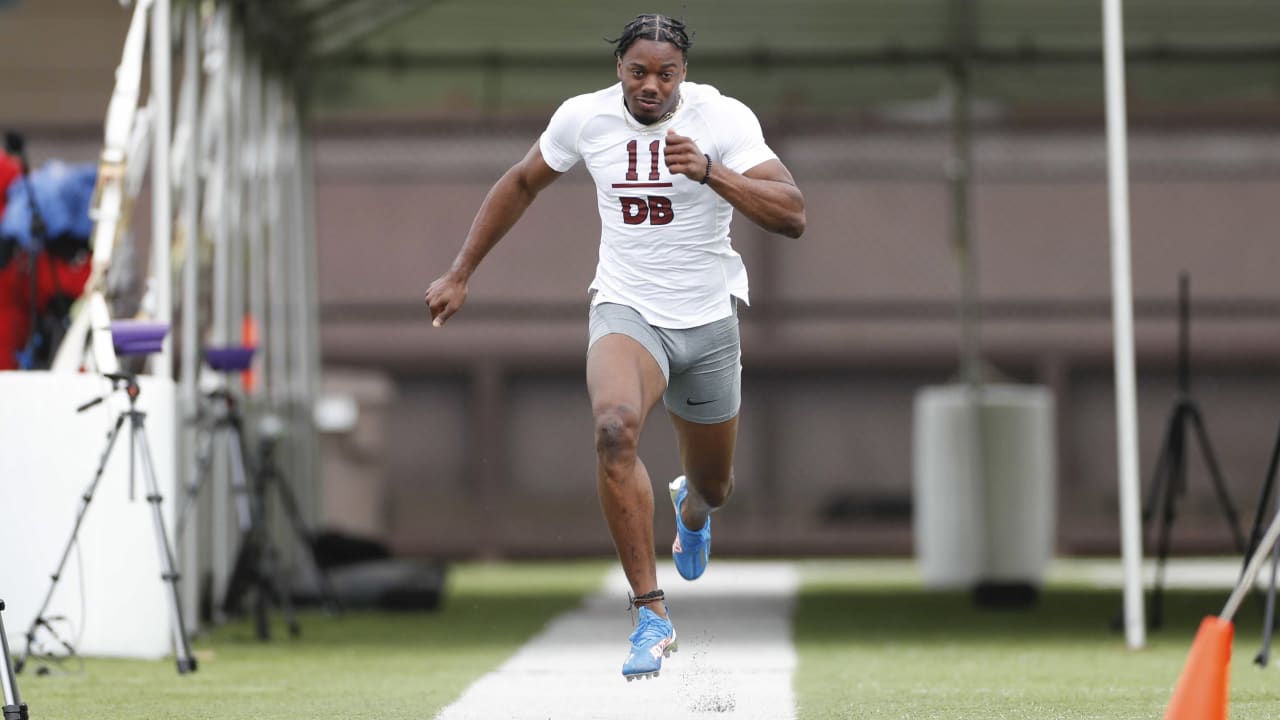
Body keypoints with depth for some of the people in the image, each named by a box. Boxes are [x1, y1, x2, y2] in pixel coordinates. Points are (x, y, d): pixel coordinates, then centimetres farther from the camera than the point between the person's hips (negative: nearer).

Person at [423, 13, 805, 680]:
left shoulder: (723, 118, -15)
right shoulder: (585, 116, -8)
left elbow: (792, 216, -25)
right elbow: (522, 182, 12)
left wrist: (709, 170, -38)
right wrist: (459, 274, 12)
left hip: (708, 322, 1)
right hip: (627, 311, -1)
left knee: (713, 487, 17)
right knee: (614, 426, -34)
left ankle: (691, 506, 61)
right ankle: (651, 614, -28)